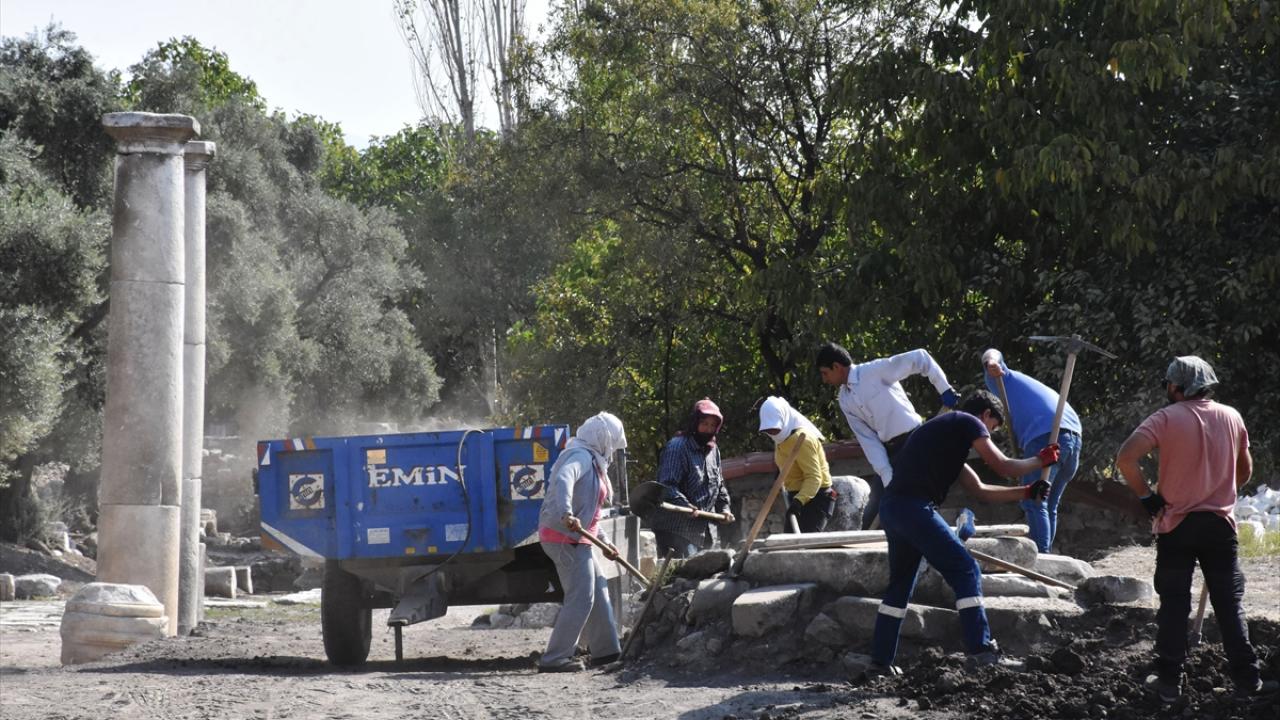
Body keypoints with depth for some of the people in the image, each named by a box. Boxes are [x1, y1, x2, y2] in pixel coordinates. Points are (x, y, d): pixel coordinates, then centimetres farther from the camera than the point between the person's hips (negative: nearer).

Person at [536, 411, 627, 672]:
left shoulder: (592, 461, 23)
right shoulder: (581, 456, -10)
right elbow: (563, 479, -32)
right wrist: (566, 515, -46)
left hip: (576, 539, 11)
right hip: (565, 537, -11)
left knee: (598, 592, 17)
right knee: (581, 598, -13)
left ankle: (605, 650, 26)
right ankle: (554, 658, -15)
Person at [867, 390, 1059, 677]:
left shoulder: (945, 428, 32)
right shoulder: (969, 423, 5)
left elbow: (979, 490, 32)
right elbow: (1004, 466, 4)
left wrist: (1027, 492, 30)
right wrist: (1042, 459, 20)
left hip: (892, 507, 9)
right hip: (916, 508, -9)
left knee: (900, 583, 19)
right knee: (966, 571, -5)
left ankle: (880, 661, 19)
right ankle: (981, 650, -11)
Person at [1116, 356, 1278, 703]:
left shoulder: (1166, 418, -9)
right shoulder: (1232, 418, 3)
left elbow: (1125, 458, -20)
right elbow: (1245, 471, 16)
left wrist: (1146, 495, -8)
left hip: (1176, 524, -3)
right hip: (1220, 523, 3)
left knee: (1173, 605, 5)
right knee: (1229, 603, 8)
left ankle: (1169, 681, 6)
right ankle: (1247, 681, 6)